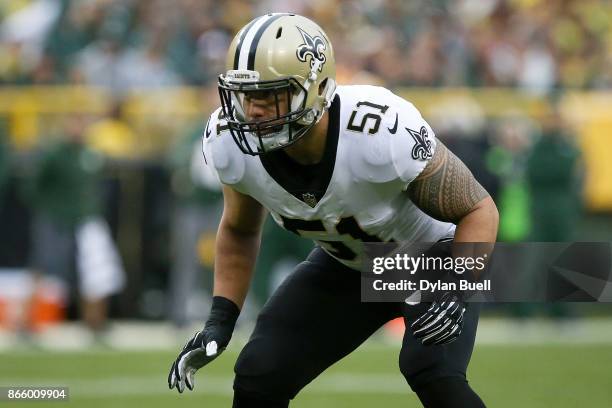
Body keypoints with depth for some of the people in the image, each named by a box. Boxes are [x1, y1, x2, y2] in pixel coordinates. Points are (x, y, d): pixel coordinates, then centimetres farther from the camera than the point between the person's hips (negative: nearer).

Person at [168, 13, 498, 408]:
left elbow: (479, 210, -24)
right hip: (346, 267, 5)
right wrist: (219, 322, -8)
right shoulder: (233, 145, -22)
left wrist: (457, 294, -39)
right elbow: (240, 231, 2)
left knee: (431, 373, -29)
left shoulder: (382, 133, -38)